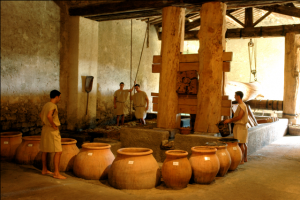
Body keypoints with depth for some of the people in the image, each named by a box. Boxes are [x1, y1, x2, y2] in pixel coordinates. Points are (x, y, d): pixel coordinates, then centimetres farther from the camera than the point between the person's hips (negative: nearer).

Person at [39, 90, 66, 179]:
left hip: (45, 128, 10)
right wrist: (53, 125, -23)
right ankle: (56, 173, -9)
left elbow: (41, 115, 26)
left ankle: (44, 170, 28)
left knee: (45, 150, 17)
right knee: (58, 151, -8)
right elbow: (49, 116, -35)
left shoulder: (46, 105, 11)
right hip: (52, 131, -10)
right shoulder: (53, 106, -18)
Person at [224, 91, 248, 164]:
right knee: (243, 143, 14)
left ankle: (241, 160, -6)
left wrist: (230, 120, -14)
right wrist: (231, 120, 13)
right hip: (241, 126, 10)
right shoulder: (242, 105, 16)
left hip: (240, 126, -10)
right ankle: (245, 158, 22)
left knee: (241, 143, -8)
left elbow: (239, 117, -22)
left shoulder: (242, 105, -16)